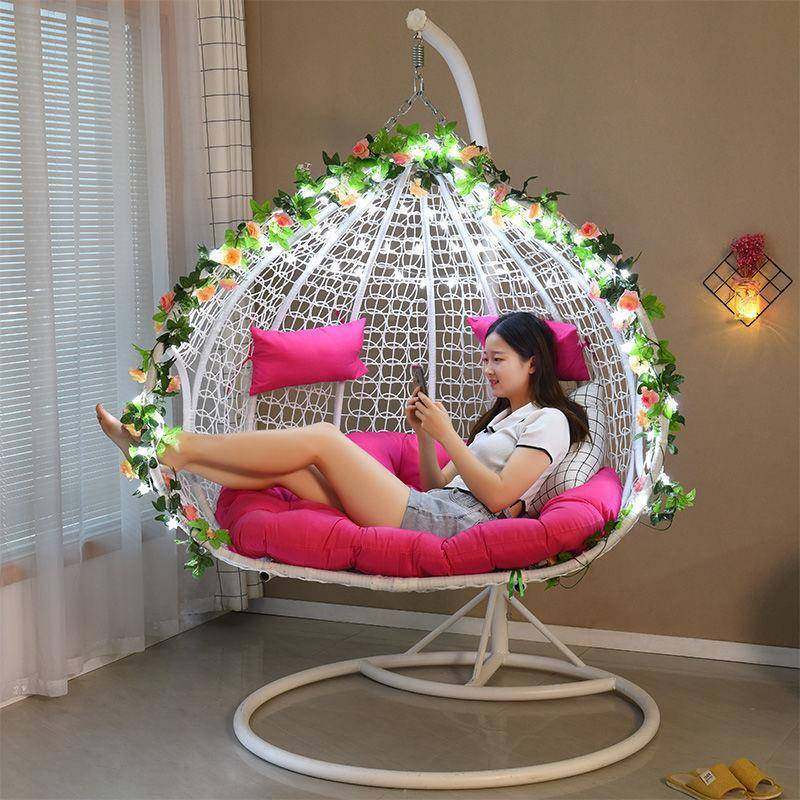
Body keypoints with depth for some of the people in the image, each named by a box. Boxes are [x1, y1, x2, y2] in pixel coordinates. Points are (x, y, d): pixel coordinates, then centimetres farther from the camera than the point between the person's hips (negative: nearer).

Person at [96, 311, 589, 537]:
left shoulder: (549, 421, 4)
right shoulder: (501, 417, 31)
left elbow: (498, 495, -12)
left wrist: (446, 434, -10)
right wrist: (424, 433, 10)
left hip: (458, 525, -8)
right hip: (428, 510, 9)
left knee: (323, 437, -17)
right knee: (283, 468, -4)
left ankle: (178, 447, -14)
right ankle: (158, 454, -6)